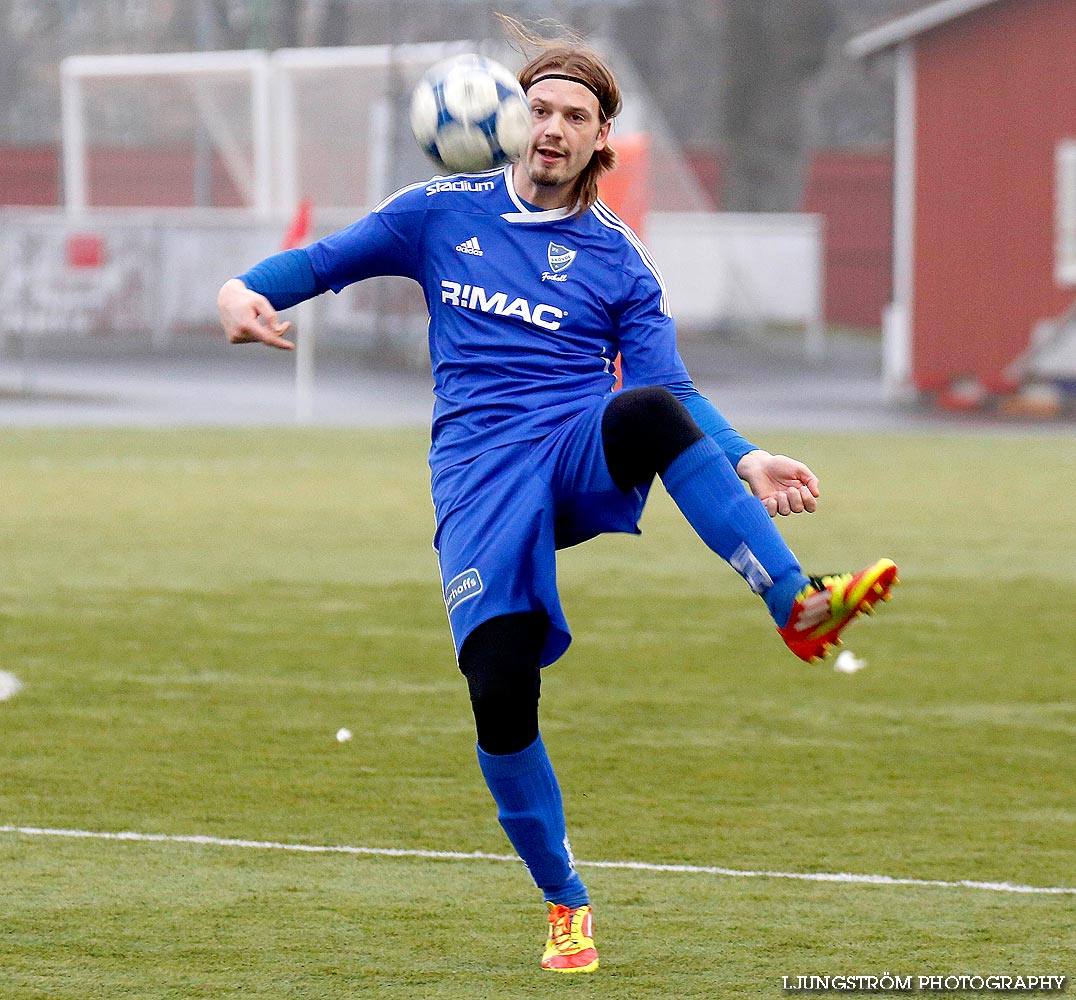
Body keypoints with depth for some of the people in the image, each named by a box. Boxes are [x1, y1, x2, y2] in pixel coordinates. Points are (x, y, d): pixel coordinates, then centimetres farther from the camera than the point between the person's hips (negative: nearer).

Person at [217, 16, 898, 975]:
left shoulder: (617, 259, 12)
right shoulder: (443, 213, 12)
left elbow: (667, 390, 6)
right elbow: (327, 259, 15)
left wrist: (744, 460, -12)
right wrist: (248, 290, -7)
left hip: (584, 452, 0)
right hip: (481, 476, 0)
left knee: (647, 414, -38)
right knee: (499, 696, -15)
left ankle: (800, 606, -44)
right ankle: (565, 902, 8)